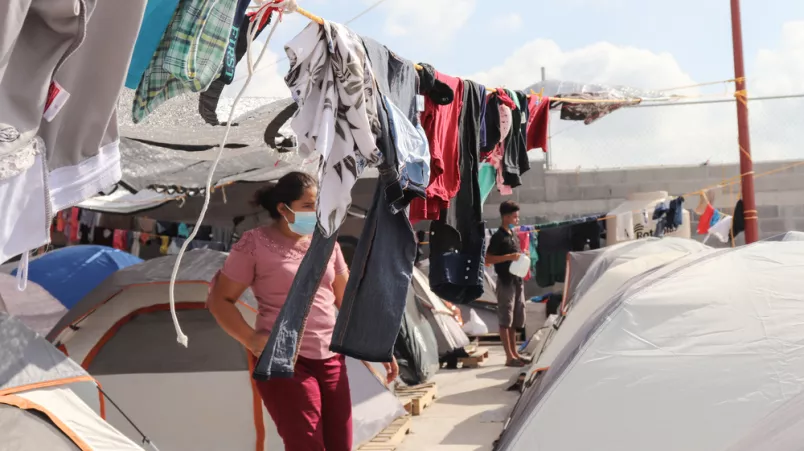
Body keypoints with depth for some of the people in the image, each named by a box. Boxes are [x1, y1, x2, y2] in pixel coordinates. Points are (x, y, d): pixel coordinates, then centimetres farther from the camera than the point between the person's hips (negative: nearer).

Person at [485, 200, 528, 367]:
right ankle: (509, 356, -2)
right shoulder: (498, 236, -11)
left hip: (517, 280, 8)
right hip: (505, 282, -8)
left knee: (515, 319, 12)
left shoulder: (514, 235, 14)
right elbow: (488, 259, -16)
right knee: (505, 319, -4)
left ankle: (514, 352, 20)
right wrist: (509, 257, -22)